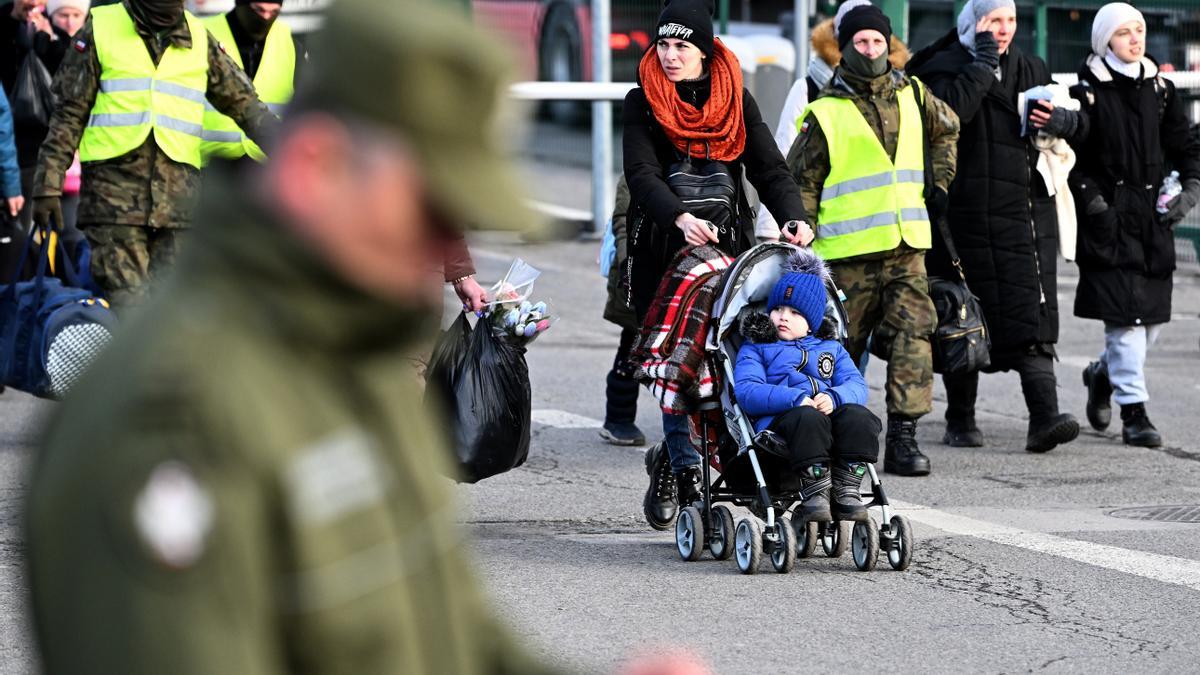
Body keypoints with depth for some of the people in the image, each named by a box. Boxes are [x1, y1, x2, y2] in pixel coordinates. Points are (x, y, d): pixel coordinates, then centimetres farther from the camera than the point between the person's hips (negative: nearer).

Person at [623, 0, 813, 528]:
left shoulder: (736, 101, 10)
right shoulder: (642, 103, 2)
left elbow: (768, 168, 3)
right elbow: (641, 174, -11)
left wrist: (794, 218, -17)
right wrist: (680, 218, -29)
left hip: (728, 246, 2)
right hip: (661, 247, -2)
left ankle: (670, 459, 14)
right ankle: (686, 471, -1)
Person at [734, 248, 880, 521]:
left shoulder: (831, 348, 31)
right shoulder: (755, 349, 20)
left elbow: (857, 386, 14)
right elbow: (746, 392, 0)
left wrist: (834, 398, -12)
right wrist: (796, 399, -16)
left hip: (829, 411, 4)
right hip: (780, 418, -4)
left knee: (858, 416, -30)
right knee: (808, 418, -39)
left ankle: (847, 493, -30)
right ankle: (815, 494, -39)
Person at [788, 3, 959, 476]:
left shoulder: (912, 96, 11)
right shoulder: (825, 113, -1)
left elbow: (945, 129, 32)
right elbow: (800, 183, 2)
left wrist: (938, 181, 21)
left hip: (907, 246, 3)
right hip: (850, 254, -3)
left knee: (913, 335, -10)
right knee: (843, 348, 4)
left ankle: (903, 436, -10)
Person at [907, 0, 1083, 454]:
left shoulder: (1030, 70, 16)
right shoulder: (944, 68, -2)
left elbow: (1071, 123, 22)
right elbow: (953, 109, -23)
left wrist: (1060, 121, -1)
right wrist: (983, 62, -14)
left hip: (1030, 209, 4)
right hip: (971, 210, -4)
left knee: (1031, 314, -8)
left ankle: (1044, 417, -18)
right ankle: (960, 419, 16)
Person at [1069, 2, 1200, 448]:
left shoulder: (1159, 89, 11)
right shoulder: (1086, 93, -3)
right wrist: (1091, 199, -16)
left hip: (1152, 219, 5)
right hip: (1108, 220, -5)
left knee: (1152, 317, 7)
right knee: (1126, 314, -11)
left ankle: (1104, 373, 36)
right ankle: (1134, 412, -6)